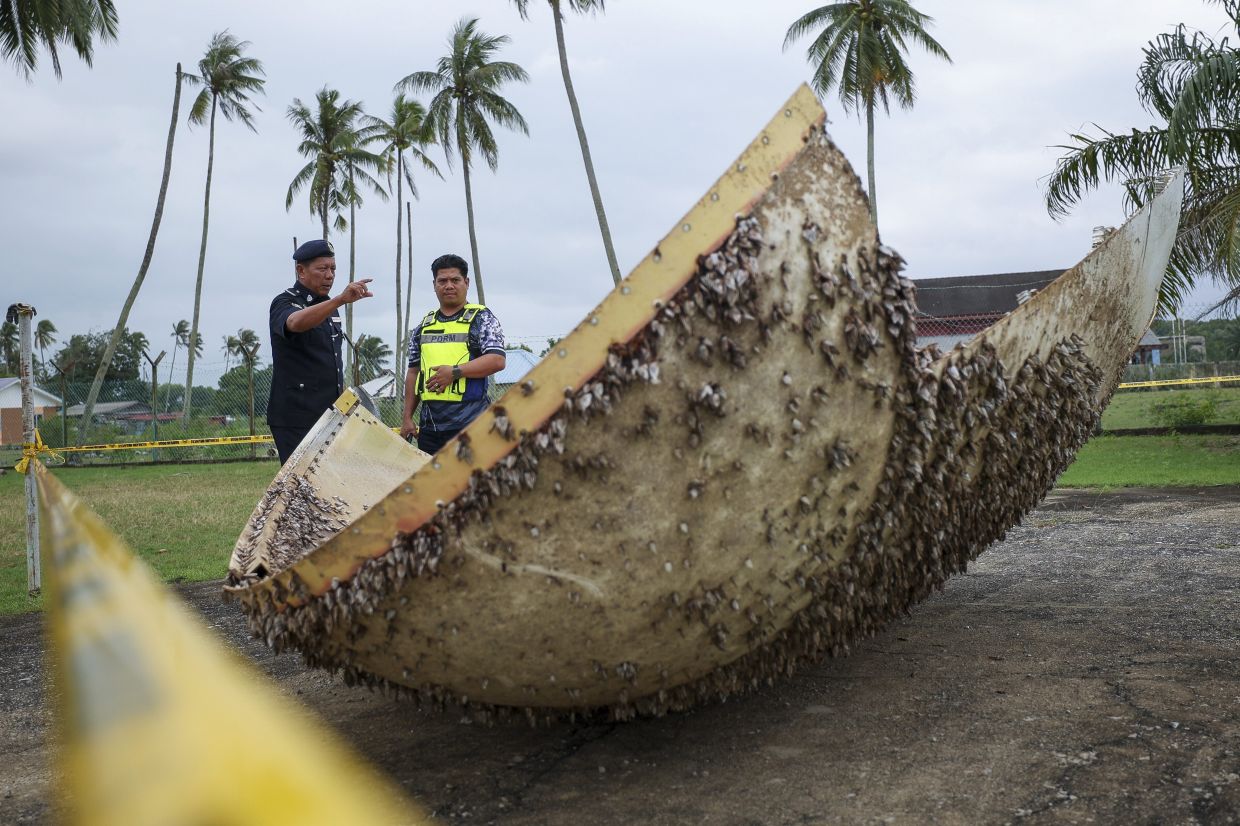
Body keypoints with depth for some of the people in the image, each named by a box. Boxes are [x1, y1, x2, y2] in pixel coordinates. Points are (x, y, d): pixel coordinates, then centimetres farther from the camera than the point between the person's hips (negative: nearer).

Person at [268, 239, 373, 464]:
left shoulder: (329, 306, 17)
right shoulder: (285, 302, -7)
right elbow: (295, 323, -34)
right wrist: (341, 299, -46)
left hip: (329, 414, 8)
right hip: (296, 419, -8)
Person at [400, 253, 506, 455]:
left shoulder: (481, 318, 2)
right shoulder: (424, 325, 18)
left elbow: (497, 361, -9)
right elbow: (413, 372, 20)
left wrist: (455, 372, -16)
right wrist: (407, 418, 13)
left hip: (469, 423, -5)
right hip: (429, 425, 5)